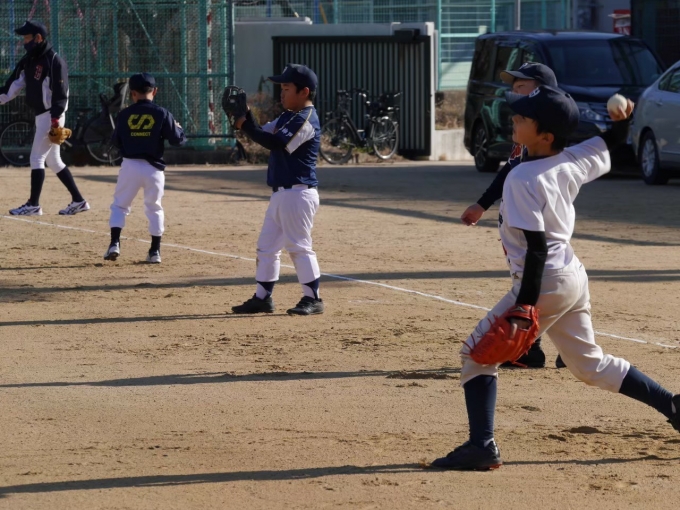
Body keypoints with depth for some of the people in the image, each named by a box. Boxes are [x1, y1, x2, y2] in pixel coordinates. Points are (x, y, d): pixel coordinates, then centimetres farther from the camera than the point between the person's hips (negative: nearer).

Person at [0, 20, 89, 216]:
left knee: (37, 158, -7)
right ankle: (78, 201, 15)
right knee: (53, 161, 12)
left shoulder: (54, 61, -15)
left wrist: (56, 120, -24)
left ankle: (34, 205, -3)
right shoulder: (29, 60, 11)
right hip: (40, 115, 9)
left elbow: (60, 93, -19)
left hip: (51, 116, -9)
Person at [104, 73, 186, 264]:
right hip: (153, 168, 0)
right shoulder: (162, 114, -5)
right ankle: (155, 251, 12)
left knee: (120, 205, 13)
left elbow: (116, 141, 8)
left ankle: (114, 243, -3)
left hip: (130, 166, 0)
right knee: (154, 208, 14)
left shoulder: (124, 115, 0)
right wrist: (178, 129, 16)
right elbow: (177, 139, -4)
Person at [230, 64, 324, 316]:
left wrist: (245, 125, -21)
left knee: (299, 246, -6)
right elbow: (264, 134, 12)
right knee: (266, 245, 11)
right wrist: (245, 115, -3)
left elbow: (276, 143, -24)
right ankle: (262, 298, 17)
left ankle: (312, 299, 0)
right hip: (281, 193, 10)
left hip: (297, 193, -10)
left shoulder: (306, 120, -16)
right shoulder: (287, 117, 16)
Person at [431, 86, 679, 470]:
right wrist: (624, 118, 1)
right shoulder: (572, 162, 2)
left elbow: (536, 247, -24)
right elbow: (613, 143, 21)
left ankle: (482, 446, -6)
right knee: (590, 364, 23)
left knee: (478, 352, 0)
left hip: (546, 283, -9)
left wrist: (525, 305, -24)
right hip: (574, 277, 9)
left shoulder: (522, 179, -21)